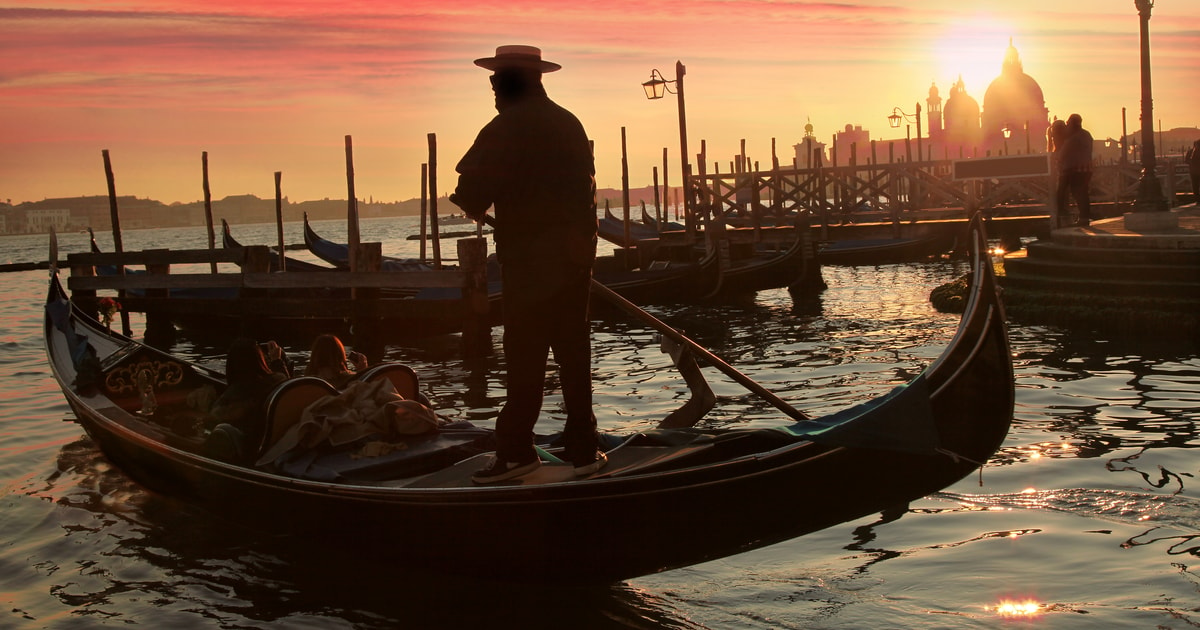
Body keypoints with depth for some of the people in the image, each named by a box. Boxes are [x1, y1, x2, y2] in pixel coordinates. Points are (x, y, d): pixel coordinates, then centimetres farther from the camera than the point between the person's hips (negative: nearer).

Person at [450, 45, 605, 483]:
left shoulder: (504, 130, -11)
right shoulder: (569, 123, 11)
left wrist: (474, 205, 8)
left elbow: (472, 192, -14)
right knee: (573, 351, 11)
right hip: (576, 250, 6)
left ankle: (515, 450, 3)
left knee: (525, 354, -1)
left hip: (528, 255, -6)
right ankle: (583, 448, 15)